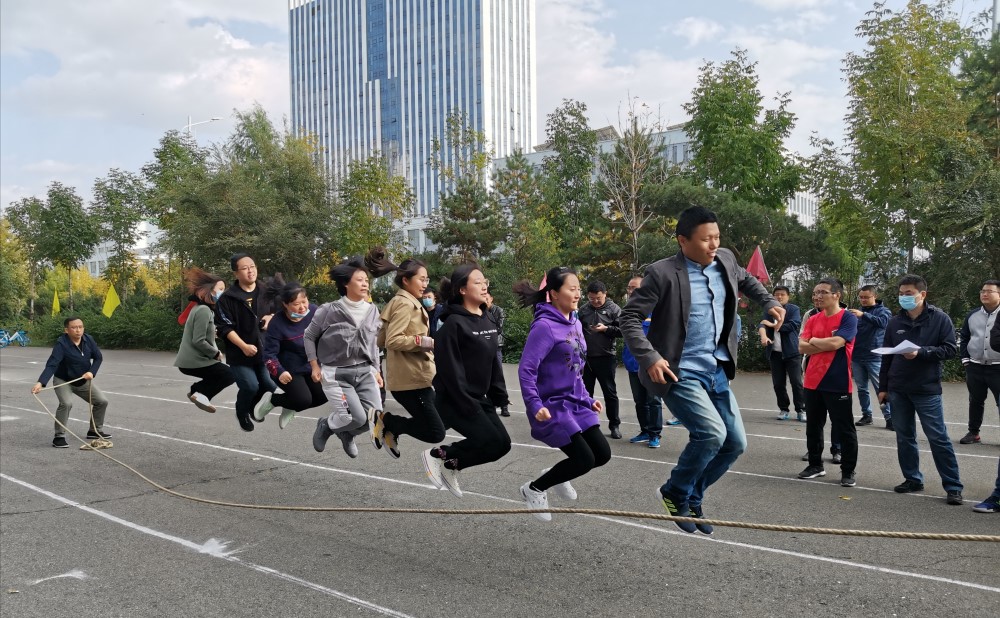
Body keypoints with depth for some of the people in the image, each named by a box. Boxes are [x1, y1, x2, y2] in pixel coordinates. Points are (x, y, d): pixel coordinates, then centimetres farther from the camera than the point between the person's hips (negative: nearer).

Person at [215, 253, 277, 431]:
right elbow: (224, 328, -12)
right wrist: (244, 346, -21)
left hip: (264, 350, 5)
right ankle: (242, 413, 17)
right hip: (239, 354, -4)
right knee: (250, 386, -16)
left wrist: (271, 318, -4)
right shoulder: (228, 298, -10)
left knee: (271, 385, -2)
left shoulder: (265, 293, 4)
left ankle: (253, 407, 31)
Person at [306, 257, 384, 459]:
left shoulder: (372, 311, 3)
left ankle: (346, 434, 26)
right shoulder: (329, 311, -10)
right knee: (356, 417, -17)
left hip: (365, 372, 5)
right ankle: (326, 425, 18)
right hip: (336, 374, -5)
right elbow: (309, 336, 2)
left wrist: (376, 370, 12)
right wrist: (315, 366, -2)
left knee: (374, 417, -8)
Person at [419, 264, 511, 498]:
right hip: (455, 400, -8)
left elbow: (493, 361, 14)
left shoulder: (487, 321, 8)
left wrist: (499, 395, 9)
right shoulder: (453, 323, -17)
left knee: (502, 443, 3)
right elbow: (449, 369, -21)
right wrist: (467, 404, -22)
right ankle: (437, 455, 6)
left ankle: (450, 465, 18)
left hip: (479, 399, 8)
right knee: (492, 441, -14)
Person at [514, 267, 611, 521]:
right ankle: (534, 489, 14)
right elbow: (526, 369, -21)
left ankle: (556, 475, 32)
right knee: (584, 460, -8)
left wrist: (588, 398, 15)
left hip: (576, 403, 8)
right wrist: (535, 405, -28)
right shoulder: (544, 326, -18)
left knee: (602, 454, 7)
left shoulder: (575, 323, 8)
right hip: (552, 406, -8)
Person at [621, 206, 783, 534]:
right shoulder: (663, 273, -17)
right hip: (679, 372, -7)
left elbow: (746, 279, 28)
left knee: (735, 442, 9)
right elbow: (629, 316, -15)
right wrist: (649, 357, -26)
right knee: (712, 432, -22)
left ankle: (691, 500, 27)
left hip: (716, 370, 8)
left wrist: (769, 302, 16)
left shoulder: (725, 261, 4)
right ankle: (675, 493, 4)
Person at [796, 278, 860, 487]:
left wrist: (814, 341, -4)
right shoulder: (813, 320, 10)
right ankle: (815, 465, 27)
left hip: (837, 384, -6)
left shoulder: (848, 318, -8)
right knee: (813, 426, 14)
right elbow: (802, 347, 1)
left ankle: (848, 471, 14)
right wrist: (826, 345, -12)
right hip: (812, 382, 6)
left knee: (844, 429, 3)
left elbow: (835, 343, -21)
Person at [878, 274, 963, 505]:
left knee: (938, 438, -3)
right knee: (904, 437, 10)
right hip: (898, 390, 4)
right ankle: (913, 479, 23)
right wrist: (883, 387, 10)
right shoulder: (895, 322, 7)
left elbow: (950, 349, -8)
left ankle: (953, 487, 5)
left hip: (927, 390, -4)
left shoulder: (939, 319, -4)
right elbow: (886, 356, 11)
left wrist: (921, 352, -22)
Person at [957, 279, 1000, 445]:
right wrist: (965, 358, 7)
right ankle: (973, 432, 22)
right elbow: (963, 338, 16)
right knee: (975, 401, 12)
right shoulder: (973, 315, 9)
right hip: (975, 367, 4)